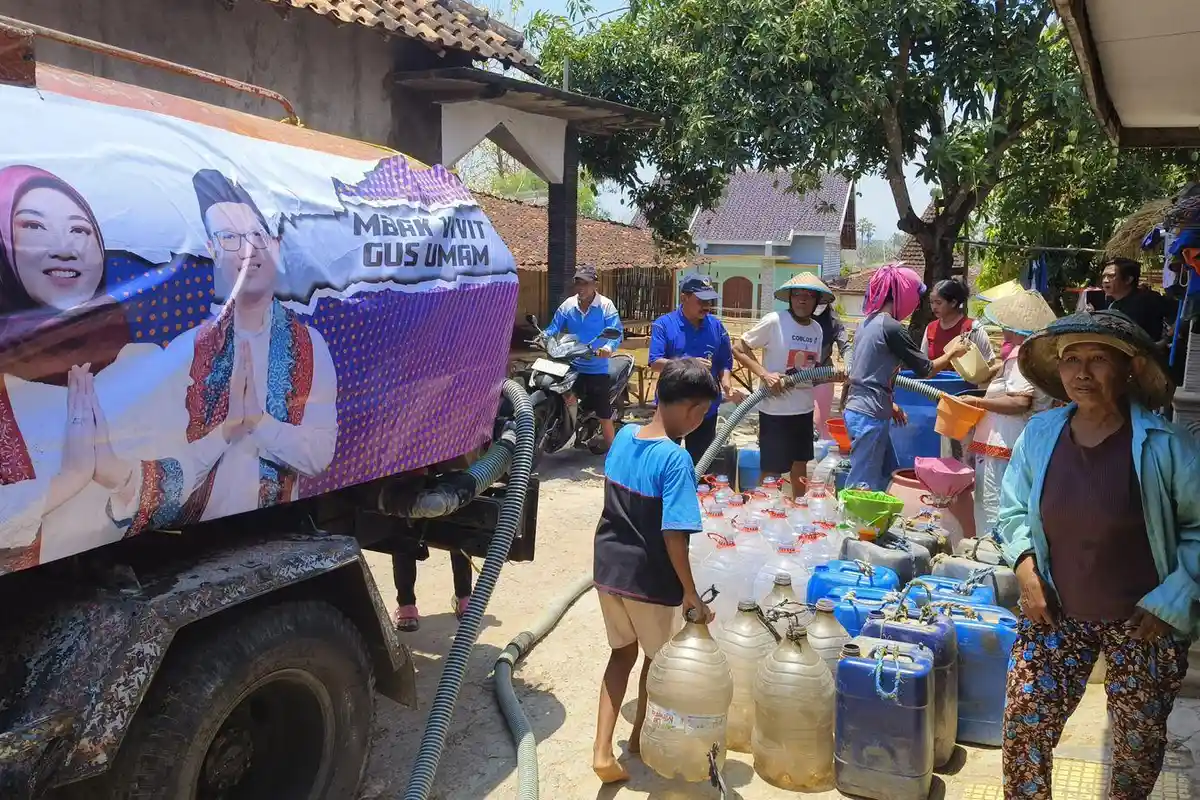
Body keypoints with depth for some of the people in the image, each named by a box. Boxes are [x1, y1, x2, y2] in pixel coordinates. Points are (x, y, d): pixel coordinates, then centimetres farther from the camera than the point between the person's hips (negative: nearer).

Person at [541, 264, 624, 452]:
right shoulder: (567, 305, 3)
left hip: (598, 368, -3)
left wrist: (608, 348, -37)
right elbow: (554, 328, 6)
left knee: (604, 414, 5)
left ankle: (610, 449, 16)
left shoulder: (606, 306, -8)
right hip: (572, 365, 3)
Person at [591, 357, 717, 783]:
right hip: (648, 580, -6)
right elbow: (673, 537, -26)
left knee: (621, 653, 22)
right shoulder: (675, 458, -25)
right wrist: (691, 594, -16)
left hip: (608, 567, 6)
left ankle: (603, 749, 15)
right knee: (656, 659, 20)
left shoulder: (623, 436, -3)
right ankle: (639, 738, 39)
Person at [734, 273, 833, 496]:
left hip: (804, 409, 6)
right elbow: (738, 349, -11)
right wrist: (764, 374, -22)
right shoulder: (774, 321, -14)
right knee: (772, 470, 3)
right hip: (775, 409, -6)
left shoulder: (817, 329, 5)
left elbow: (814, 368, 14)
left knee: (801, 464, 20)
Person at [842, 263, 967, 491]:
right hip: (870, 416, -9)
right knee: (863, 485, -4)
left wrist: (888, 405, 24)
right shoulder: (891, 327, -15)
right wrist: (952, 351, 9)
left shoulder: (868, 322, 11)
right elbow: (925, 370, -7)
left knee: (887, 476, 17)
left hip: (858, 410, 9)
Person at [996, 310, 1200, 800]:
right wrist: (1025, 566, -7)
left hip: (1143, 620, -2)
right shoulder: (1039, 434, -6)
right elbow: (1014, 509, 7)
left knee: (1139, 741, 16)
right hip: (1057, 612, 2)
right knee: (1024, 726, 4)